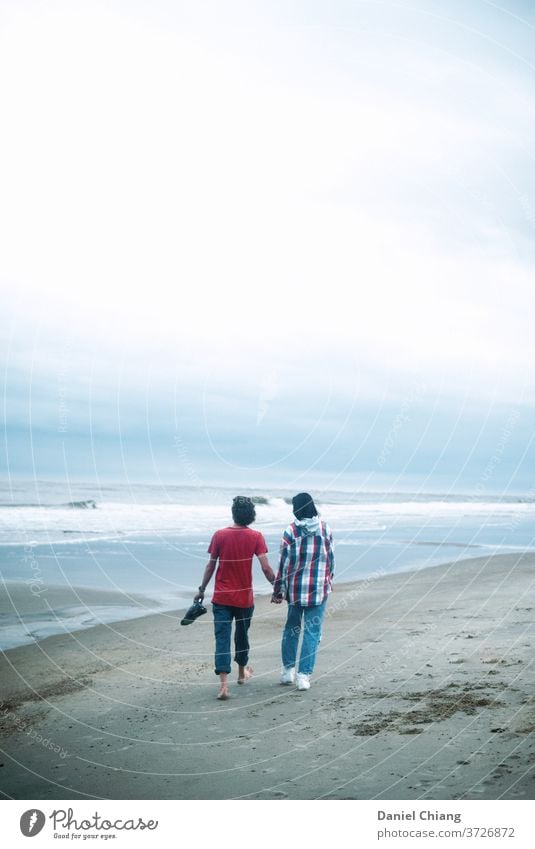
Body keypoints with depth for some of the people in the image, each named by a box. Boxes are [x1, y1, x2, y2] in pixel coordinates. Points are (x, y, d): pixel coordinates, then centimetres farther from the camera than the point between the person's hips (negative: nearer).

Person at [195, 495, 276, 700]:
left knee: (222, 638, -2)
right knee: (242, 634, 22)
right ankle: (242, 672, 41)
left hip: (221, 597, -1)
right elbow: (266, 568, -12)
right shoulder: (256, 537, -8)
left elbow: (211, 566, -1)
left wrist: (202, 590, 10)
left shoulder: (219, 535, -6)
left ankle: (223, 683, -13)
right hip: (245, 597, 1)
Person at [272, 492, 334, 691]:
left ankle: (288, 669, 22)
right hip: (319, 589, 0)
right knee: (312, 631, 4)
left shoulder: (291, 531, -8)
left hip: (295, 588, 0)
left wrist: (278, 590, 1)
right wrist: (328, 580, 20)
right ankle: (304, 675, 1)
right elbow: (331, 559, 6)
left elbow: (284, 563, -7)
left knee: (291, 627, 17)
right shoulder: (325, 529, -1)